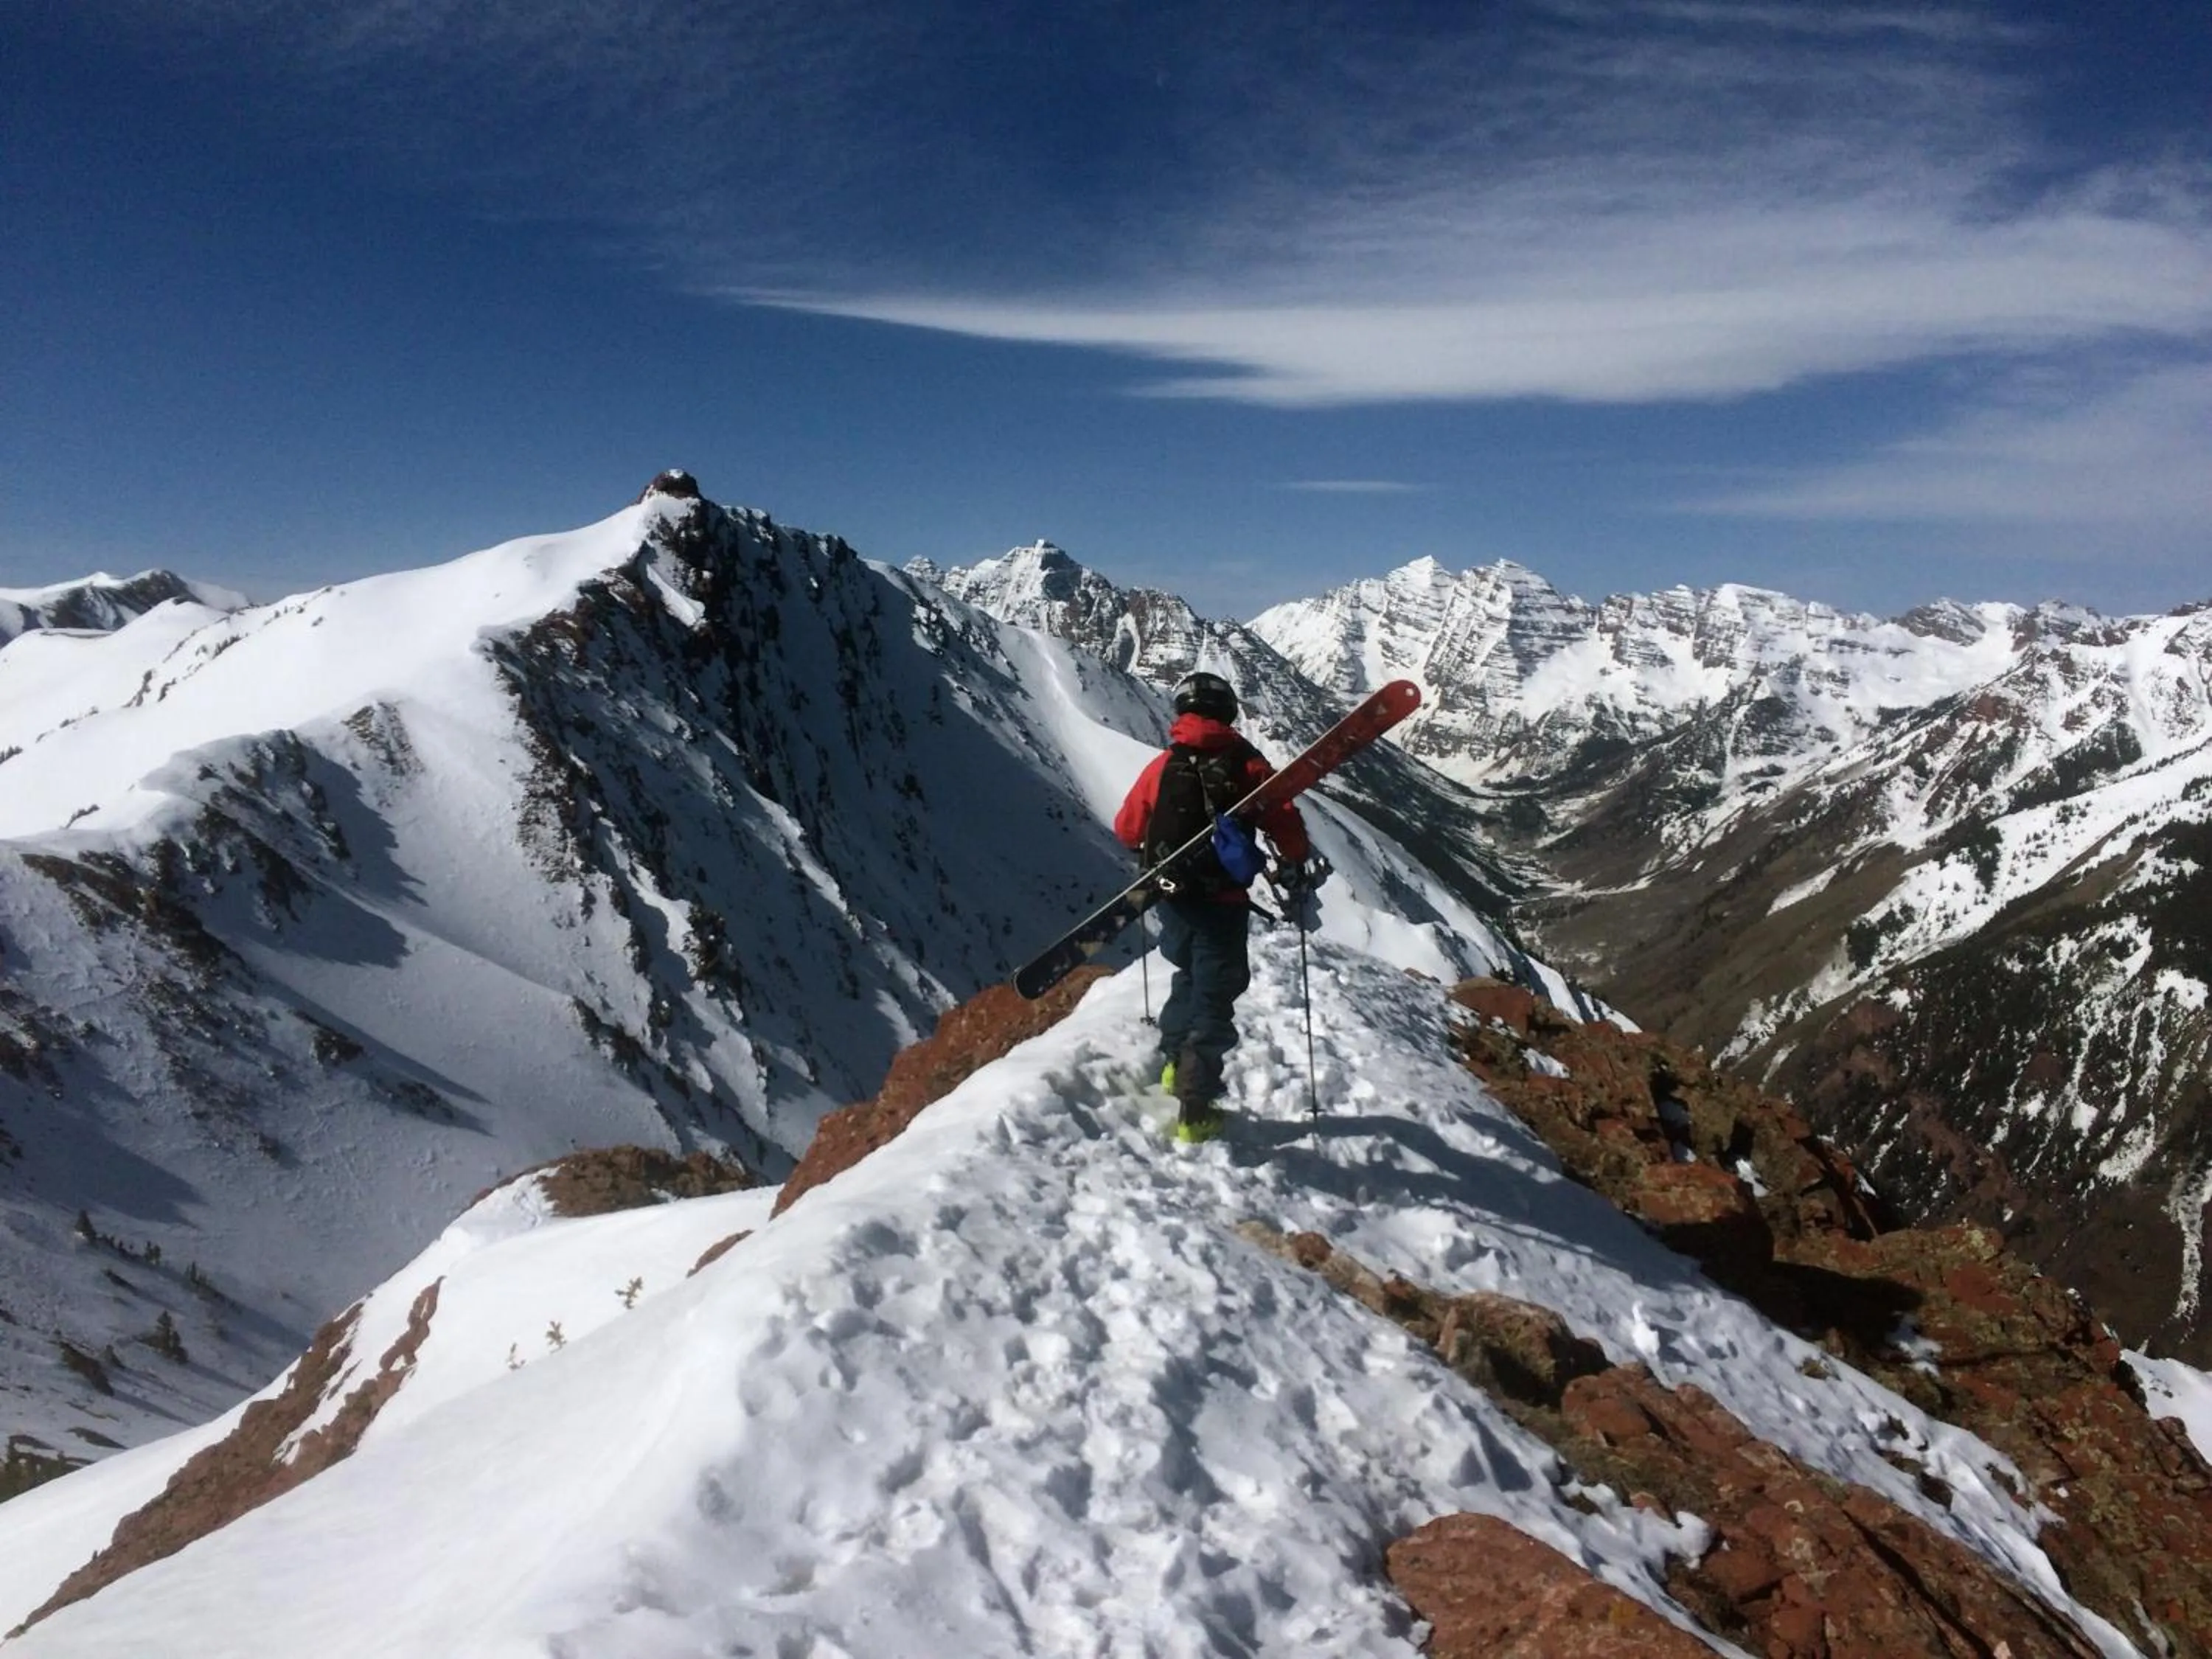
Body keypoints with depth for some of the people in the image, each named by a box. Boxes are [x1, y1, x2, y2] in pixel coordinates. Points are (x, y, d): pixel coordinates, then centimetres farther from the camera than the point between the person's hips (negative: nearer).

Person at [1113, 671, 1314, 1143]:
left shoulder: (1163, 766, -2)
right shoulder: (1248, 764, -9)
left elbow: (1127, 829, 6)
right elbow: (1287, 825, -11)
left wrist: (1156, 846, 28)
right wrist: (1294, 866, 9)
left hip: (1172, 898, 3)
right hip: (1224, 904, -3)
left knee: (1190, 976, 28)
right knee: (1214, 998, 4)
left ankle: (1175, 1064, 34)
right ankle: (1196, 1111, 1)